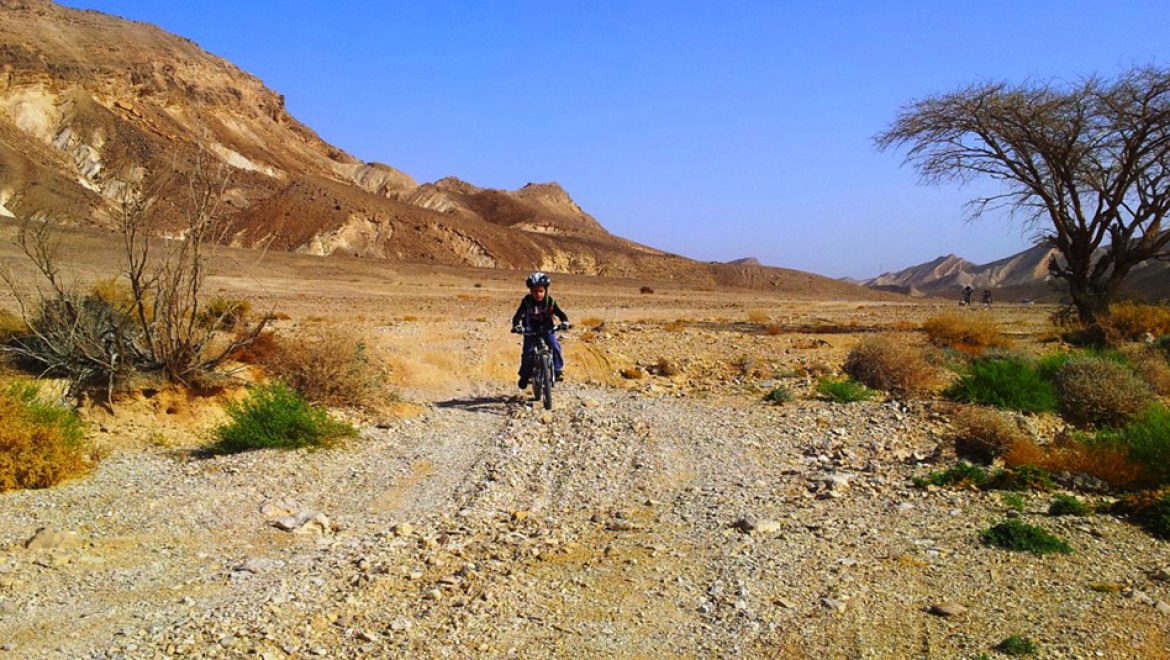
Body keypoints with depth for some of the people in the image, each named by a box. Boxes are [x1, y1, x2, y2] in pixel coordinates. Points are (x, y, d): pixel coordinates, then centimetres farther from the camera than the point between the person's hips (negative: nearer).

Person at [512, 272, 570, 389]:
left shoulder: (550, 302, -16)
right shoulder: (527, 301, -18)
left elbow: (561, 314, -16)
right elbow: (518, 315, -24)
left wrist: (564, 322, -38)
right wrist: (516, 326, -44)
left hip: (547, 329, 0)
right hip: (530, 330, 0)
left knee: (554, 346, -23)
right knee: (527, 352, -11)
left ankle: (558, 369, -8)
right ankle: (524, 375, 9)